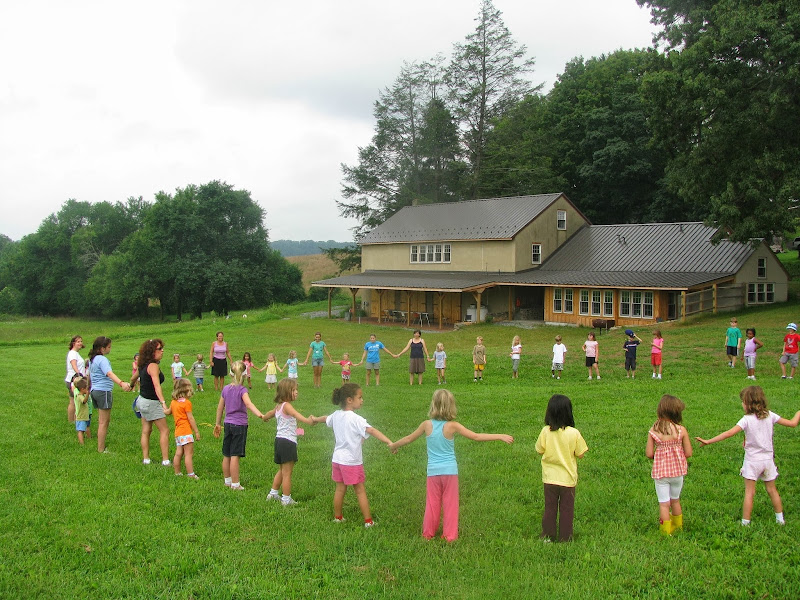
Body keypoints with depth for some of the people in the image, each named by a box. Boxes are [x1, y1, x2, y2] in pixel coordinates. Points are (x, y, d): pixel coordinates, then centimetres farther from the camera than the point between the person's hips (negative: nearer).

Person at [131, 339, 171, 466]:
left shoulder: (143, 365, 5)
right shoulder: (153, 366, -22)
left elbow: (134, 377, 25)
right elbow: (157, 386, -33)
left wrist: (131, 385, 49)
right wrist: (164, 404, -42)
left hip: (142, 400, 9)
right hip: (151, 403, -9)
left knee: (146, 431, 13)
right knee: (164, 430, -3)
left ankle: (145, 459, 17)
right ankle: (166, 460, -4)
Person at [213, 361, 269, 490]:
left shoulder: (226, 389, 7)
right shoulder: (242, 390, -11)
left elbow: (220, 408, 13)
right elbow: (248, 404, -30)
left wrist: (217, 424, 23)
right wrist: (259, 414, -44)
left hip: (228, 424, 6)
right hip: (239, 425, -6)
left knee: (226, 455, 13)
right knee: (235, 456, -4)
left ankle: (227, 481, 25)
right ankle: (235, 484, 0)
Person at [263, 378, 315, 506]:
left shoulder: (278, 406, 12)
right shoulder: (287, 405, -17)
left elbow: (269, 414, 32)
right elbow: (297, 415, -38)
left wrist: (265, 417, 56)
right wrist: (308, 420, -55)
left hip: (279, 439, 9)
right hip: (287, 441, -9)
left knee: (281, 470, 24)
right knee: (287, 473, 0)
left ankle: (273, 493, 33)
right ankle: (286, 499, 7)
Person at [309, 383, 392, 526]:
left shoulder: (336, 415, 3)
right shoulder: (355, 419, -21)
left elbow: (326, 418, 25)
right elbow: (371, 431, -33)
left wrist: (315, 419, 48)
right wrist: (389, 442, -41)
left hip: (337, 459, 7)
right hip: (352, 461, -7)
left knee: (340, 489, 19)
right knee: (360, 491, 4)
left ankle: (337, 517, 30)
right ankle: (368, 521, 9)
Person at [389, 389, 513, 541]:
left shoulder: (427, 425, -7)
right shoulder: (452, 426, -14)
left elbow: (409, 438, 7)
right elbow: (476, 437, -15)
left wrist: (393, 445, 25)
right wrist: (500, 436, -9)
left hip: (433, 471, 2)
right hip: (450, 470, -2)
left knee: (432, 503, 15)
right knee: (450, 504, 11)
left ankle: (428, 533, 25)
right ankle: (450, 535, 18)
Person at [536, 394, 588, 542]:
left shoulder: (545, 432, -14)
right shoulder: (574, 433, -17)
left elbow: (540, 450, -2)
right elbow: (580, 454, -8)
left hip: (550, 478, 1)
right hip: (568, 478, -1)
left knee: (550, 508, 15)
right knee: (566, 510, 13)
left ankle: (547, 536, 23)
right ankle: (565, 538, 21)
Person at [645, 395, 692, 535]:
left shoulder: (653, 431, -11)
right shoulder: (681, 430, -13)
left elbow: (649, 454, -8)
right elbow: (688, 453, -8)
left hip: (660, 471, -1)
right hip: (677, 471, 1)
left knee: (664, 503, 9)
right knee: (675, 500, 22)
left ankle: (666, 531, 15)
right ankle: (678, 526, 37)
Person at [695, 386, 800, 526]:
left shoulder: (747, 419, -17)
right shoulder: (770, 415, -4)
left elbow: (729, 433, -26)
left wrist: (709, 441, -25)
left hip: (752, 461, -4)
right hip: (768, 459, 4)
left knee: (749, 492, 2)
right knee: (772, 490, 20)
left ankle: (745, 523, 5)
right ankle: (780, 519, 29)